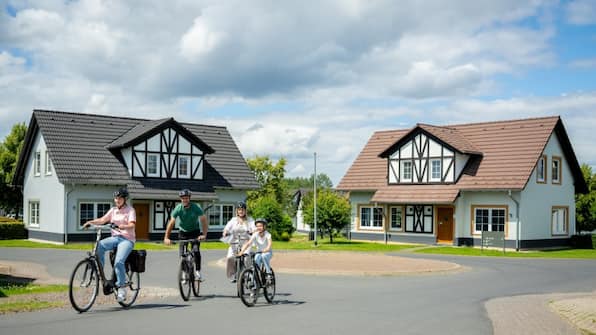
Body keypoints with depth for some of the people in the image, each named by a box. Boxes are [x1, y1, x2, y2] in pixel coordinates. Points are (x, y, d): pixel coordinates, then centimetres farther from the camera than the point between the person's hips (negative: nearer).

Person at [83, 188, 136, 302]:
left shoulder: (130, 210, -1)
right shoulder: (113, 210, 14)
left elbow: (132, 225, -16)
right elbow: (103, 220, 2)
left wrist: (122, 226, -36)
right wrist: (91, 222, -15)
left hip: (127, 239, -5)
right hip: (115, 237, 5)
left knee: (118, 262, -26)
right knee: (99, 245, -27)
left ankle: (122, 288, -14)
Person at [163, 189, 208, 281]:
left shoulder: (196, 207, -21)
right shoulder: (178, 208, -19)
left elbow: (204, 220, -25)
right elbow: (171, 223, -20)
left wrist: (204, 234, -38)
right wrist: (166, 237, -28)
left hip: (194, 232, -1)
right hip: (183, 232, 1)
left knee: (196, 251, -21)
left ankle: (198, 272, -12)